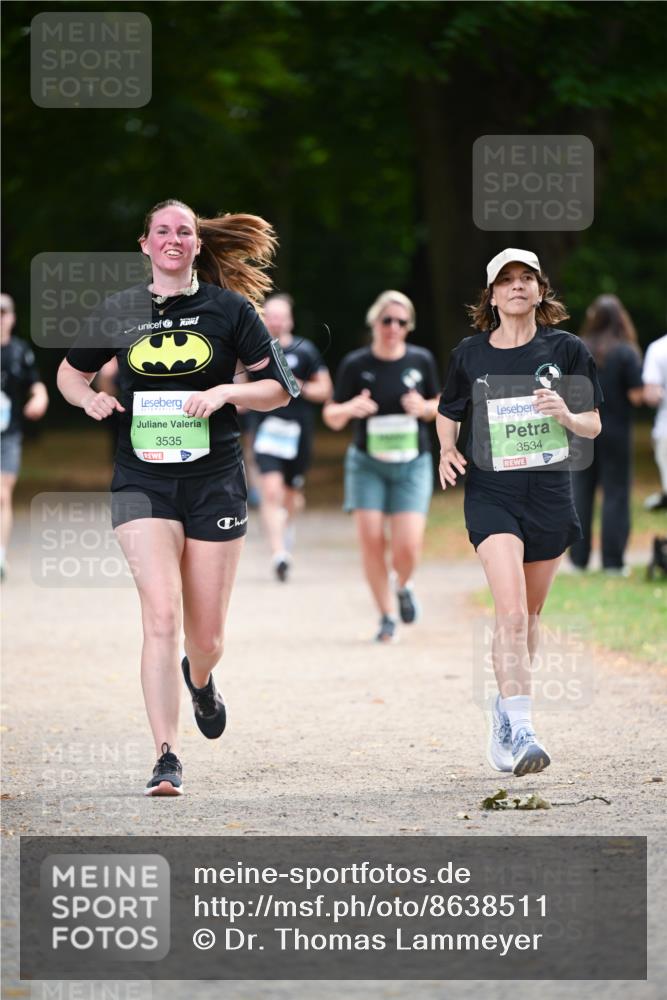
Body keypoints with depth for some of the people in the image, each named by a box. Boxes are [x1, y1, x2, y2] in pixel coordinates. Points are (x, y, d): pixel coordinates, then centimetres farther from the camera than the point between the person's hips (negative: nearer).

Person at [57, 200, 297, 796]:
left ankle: (199, 680, 44)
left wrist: (225, 392, -13)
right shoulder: (120, 312, 7)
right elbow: (70, 373, 20)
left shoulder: (230, 308, 3)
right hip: (142, 482, 0)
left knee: (206, 637, 6)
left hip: (214, 481, 0)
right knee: (161, 615, -17)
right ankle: (167, 760, -14)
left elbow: (278, 390, 6)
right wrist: (90, 399, -2)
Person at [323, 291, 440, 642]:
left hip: (412, 465, 0)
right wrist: (350, 409, -20)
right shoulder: (356, 364, -4)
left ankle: (403, 586, 24)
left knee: (408, 547, -11)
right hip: (367, 464, 0)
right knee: (371, 540, -9)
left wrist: (425, 408, -9)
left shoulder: (421, 360, 1)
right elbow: (332, 417, 2)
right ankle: (386, 616, 8)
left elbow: (437, 406, 14)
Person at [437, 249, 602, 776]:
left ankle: (505, 706, 35)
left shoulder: (567, 350, 2)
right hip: (491, 494, -2)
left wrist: (566, 415, -18)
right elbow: (448, 413, 19)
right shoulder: (470, 354, 3)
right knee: (511, 611, -18)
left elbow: (594, 425, 4)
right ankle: (521, 731, -24)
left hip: (550, 495, 2)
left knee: (529, 614, 13)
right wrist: (447, 450, -1)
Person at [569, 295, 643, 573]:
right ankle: (612, 561, 0)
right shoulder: (626, 352, -11)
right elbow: (637, 396, -13)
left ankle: (579, 557, 11)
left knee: (581, 493, 10)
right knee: (615, 494, 3)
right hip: (615, 433, -3)